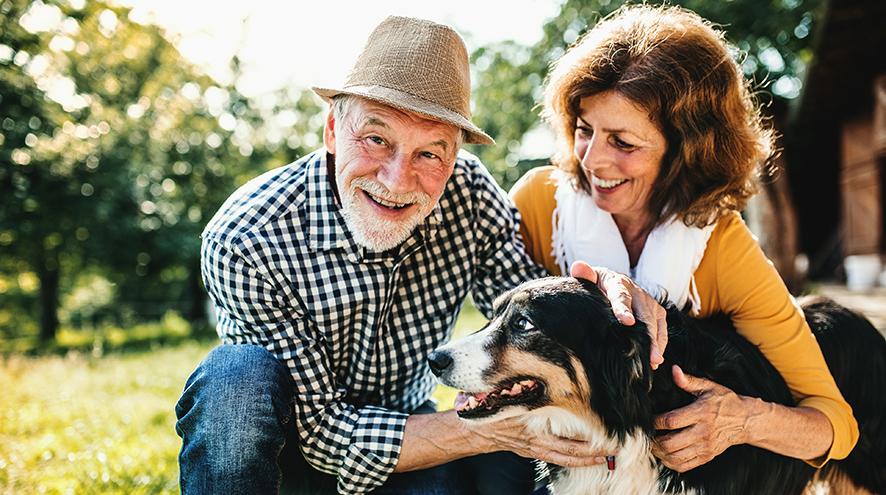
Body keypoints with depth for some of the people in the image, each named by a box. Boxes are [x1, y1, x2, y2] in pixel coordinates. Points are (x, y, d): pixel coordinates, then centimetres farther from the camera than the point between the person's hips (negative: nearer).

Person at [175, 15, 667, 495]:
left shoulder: (469, 194, -19)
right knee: (239, 375, -33)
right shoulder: (245, 242, -29)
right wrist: (491, 430, -38)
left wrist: (599, 292, -36)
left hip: (403, 418, 2)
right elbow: (321, 428, -28)